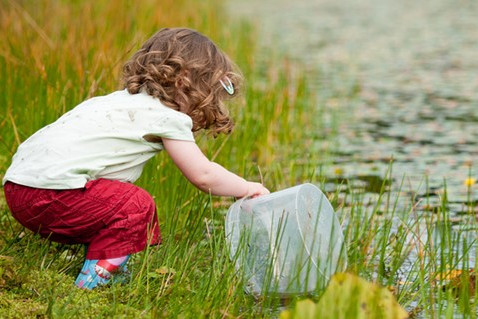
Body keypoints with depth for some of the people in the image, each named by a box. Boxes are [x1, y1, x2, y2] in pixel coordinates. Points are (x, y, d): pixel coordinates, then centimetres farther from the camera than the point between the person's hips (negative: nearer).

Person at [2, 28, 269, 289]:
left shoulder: (125, 100, 22)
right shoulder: (168, 117, -3)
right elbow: (203, 175, 1)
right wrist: (248, 188, 17)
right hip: (52, 190, -9)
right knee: (137, 205, -4)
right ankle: (95, 278, -5)